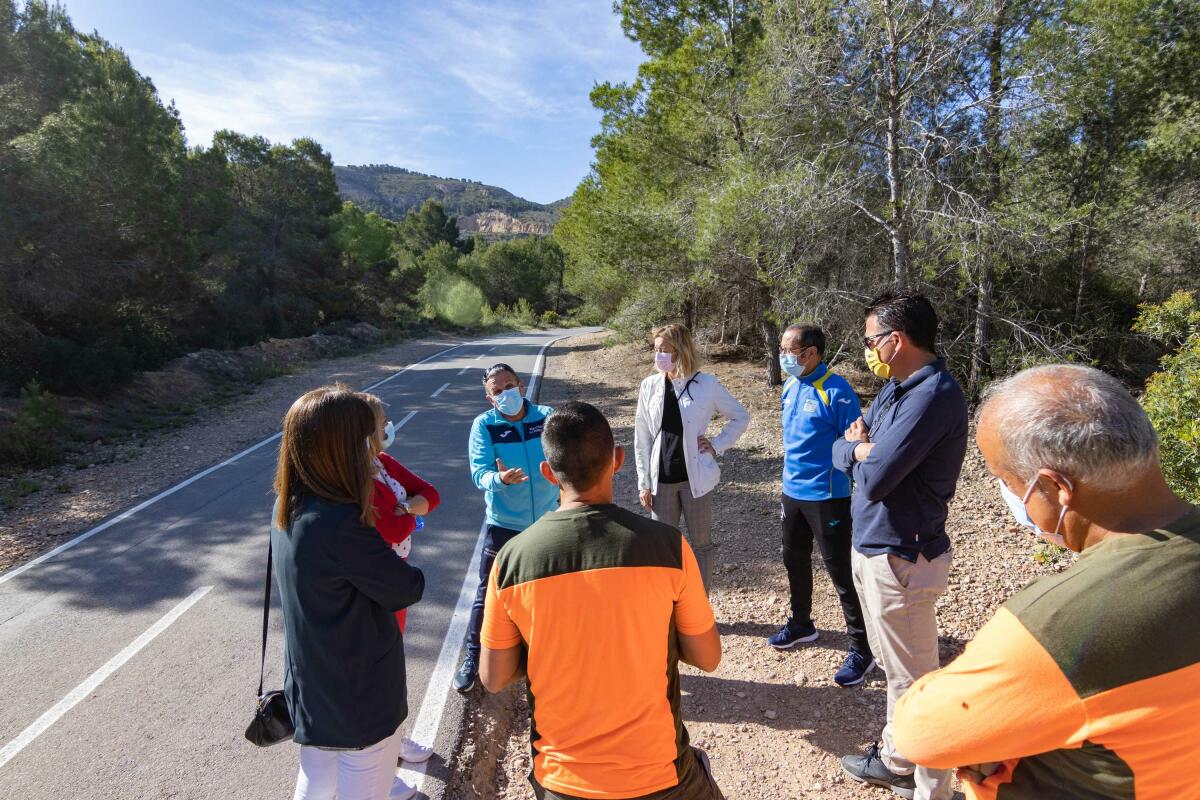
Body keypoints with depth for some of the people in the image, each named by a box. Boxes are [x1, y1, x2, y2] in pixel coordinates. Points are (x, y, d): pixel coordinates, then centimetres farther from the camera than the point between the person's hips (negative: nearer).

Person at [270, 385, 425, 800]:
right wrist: (411, 574, -1)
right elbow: (406, 589, -19)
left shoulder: (288, 508, -4)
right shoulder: (340, 524, -32)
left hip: (311, 689, 8)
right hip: (360, 698, -8)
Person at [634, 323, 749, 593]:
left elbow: (741, 417, 6)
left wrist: (717, 445, -5)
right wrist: (644, 482, 2)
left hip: (695, 477, -2)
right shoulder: (650, 386, -1)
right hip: (662, 479, 2)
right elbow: (642, 438, 3)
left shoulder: (707, 384, -9)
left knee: (701, 544, 10)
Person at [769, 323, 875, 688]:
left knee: (840, 572, 1)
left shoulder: (836, 391, -19)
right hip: (792, 491, 8)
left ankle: (862, 649, 17)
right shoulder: (791, 386, 5)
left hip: (826, 496, -8)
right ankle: (801, 624, 42)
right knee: (794, 560, 21)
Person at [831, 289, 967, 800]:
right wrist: (860, 447, -13)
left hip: (900, 557, -10)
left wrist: (860, 450, -6)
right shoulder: (896, 389, 8)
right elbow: (841, 451, 9)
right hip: (872, 546, 10)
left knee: (913, 679, 6)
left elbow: (873, 478, -27)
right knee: (894, 666, 23)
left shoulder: (934, 394, -23)